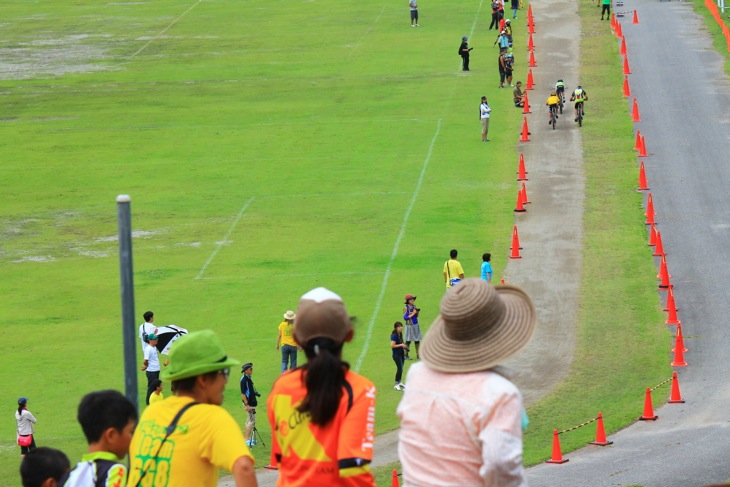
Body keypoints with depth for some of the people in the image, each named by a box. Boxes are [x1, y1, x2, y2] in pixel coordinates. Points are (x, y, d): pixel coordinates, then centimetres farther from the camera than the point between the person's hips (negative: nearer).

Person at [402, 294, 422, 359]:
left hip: (416, 325, 7)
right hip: (409, 325, -7)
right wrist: (412, 314, -19)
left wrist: (417, 312, -5)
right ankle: (406, 355, 6)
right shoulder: (406, 308, -12)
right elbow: (405, 317, -17)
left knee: (417, 340, 9)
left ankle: (418, 355, 18)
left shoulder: (414, 306, 6)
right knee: (408, 341, -2)